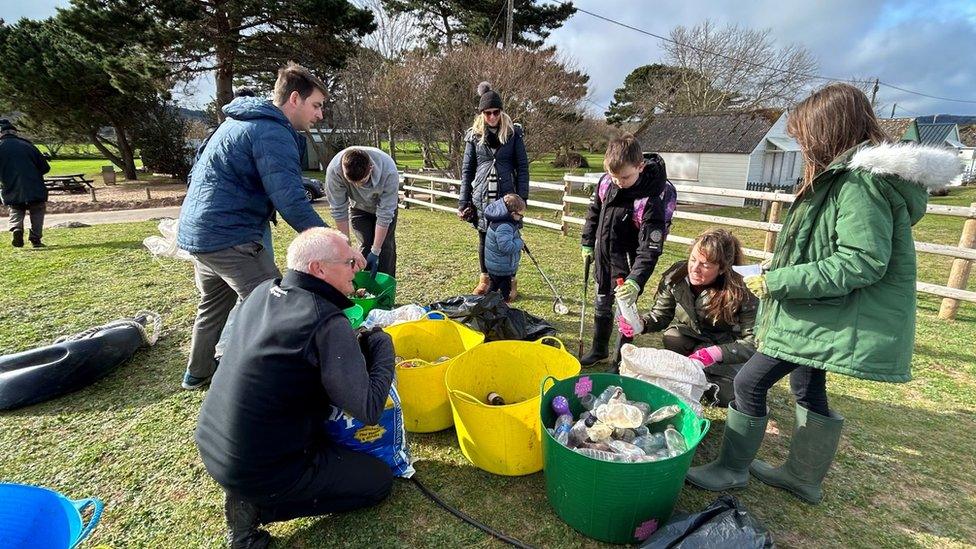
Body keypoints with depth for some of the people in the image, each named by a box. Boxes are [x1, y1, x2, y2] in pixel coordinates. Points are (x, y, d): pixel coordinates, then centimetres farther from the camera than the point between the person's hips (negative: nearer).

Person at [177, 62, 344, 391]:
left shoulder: (242, 120, 16)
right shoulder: (273, 133, -17)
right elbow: (291, 203, -27)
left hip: (196, 230, 11)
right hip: (229, 237, -11)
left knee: (214, 302, 25)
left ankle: (198, 372, 42)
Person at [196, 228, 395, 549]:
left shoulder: (263, 292, -1)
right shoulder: (328, 323, -25)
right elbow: (368, 410, -24)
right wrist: (381, 344, -10)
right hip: (257, 470, -8)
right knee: (379, 480, 6)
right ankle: (255, 504, 0)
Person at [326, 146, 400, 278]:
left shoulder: (389, 171, -41)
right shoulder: (334, 170, -37)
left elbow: (384, 214, -33)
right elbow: (339, 211, -25)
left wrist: (375, 251, -30)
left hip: (385, 204, -1)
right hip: (359, 207, 1)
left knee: (386, 246, -8)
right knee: (365, 245, -9)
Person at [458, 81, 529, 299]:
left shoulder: (513, 132, 1)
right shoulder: (474, 135, 5)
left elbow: (522, 166, 1)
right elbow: (467, 169, 6)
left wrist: (522, 197, -6)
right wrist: (463, 202, 2)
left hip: (506, 195, -1)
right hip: (481, 197, 2)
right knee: (484, 238, 11)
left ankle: (510, 281, 19)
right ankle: (485, 279, 27)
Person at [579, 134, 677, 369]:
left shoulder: (651, 200, -27)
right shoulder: (606, 181, -9)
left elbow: (649, 249, -29)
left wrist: (635, 281, -38)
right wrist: (587, 243, 13)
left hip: (627, 261, -6)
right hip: (603, 255, 6)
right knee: (601, 305, 19)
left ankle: (620, 361, 23)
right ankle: (599, 349, 39)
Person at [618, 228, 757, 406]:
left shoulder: (741, 293, -28)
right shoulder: (676, 276, -19)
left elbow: (754, 342, -25)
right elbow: (661, 315, -9)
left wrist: (715, 352, -40)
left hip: (726, 347, -3)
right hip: (688, 341, 3)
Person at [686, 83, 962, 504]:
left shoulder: (861, 181, -21)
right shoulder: (850, 175, 11)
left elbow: (861, 262, -26)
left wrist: (776, 281, -23)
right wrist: (780, 277, 10)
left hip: (826, 315, -11)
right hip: (824, 312, 11)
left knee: (750, 381, -4)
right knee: (807, 387, 20)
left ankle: (730, 470, 14)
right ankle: (804, 478, 37)